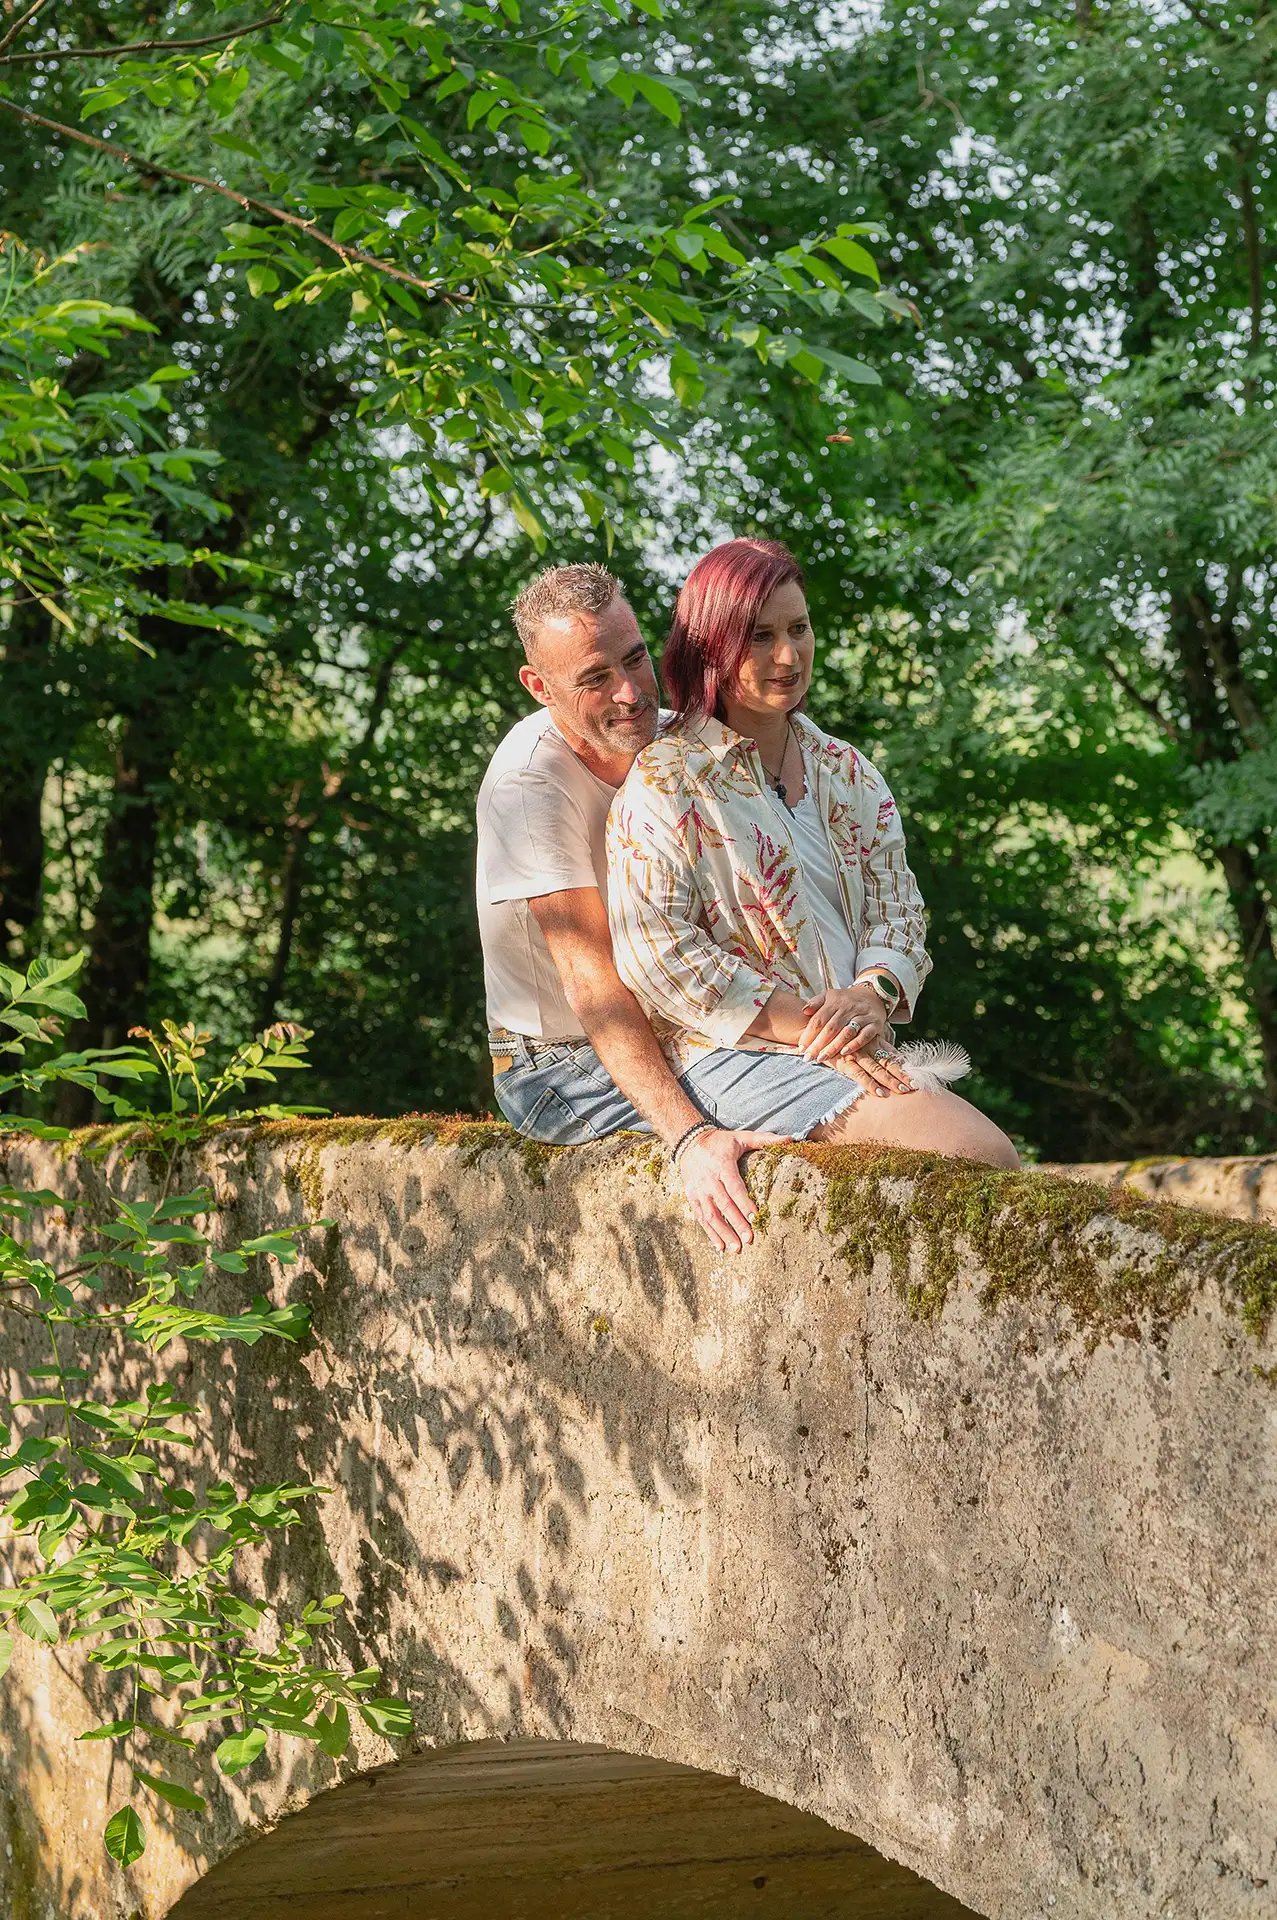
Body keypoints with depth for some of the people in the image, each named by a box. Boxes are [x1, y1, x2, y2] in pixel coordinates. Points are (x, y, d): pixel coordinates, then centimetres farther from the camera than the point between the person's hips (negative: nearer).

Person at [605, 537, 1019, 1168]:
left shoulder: (846, 772, 18)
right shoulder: (666, 779, -3)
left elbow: (896, 904, 14)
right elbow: (654, 951, -11)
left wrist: (874, 993, -11)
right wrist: (811, 1032, -16)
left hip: (860, 1043, 6)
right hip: (736, 1052, -6)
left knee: (994, 1158, -20)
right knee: (977, 1156, -26)